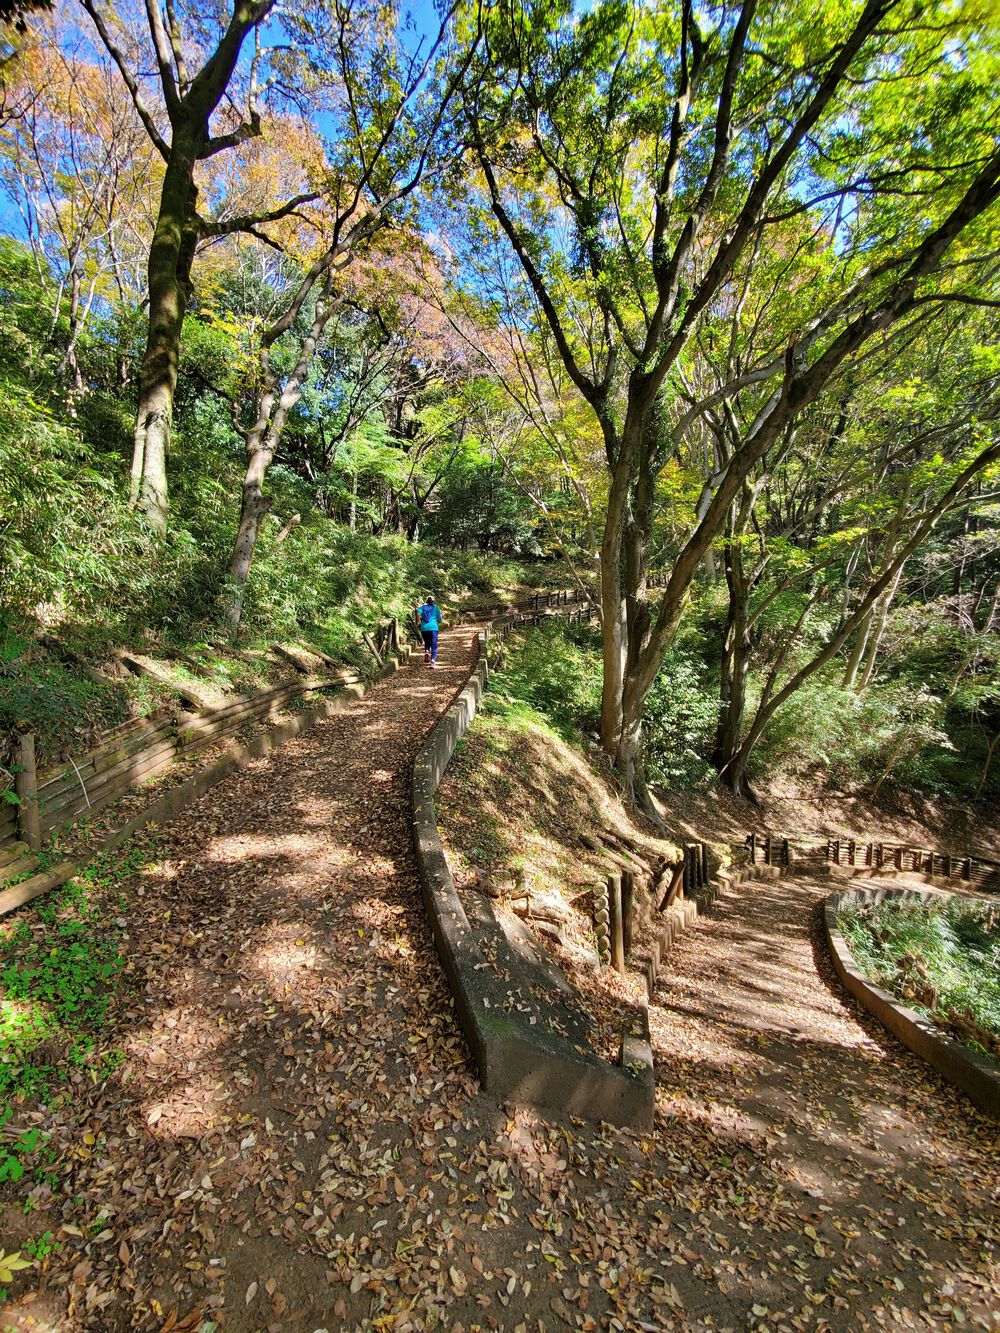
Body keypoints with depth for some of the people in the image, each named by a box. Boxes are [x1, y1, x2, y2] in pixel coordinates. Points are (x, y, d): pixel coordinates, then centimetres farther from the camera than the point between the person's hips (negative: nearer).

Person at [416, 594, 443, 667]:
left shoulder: (422, 607, 13)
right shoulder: (436, 608, 11)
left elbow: (418, 613, -9)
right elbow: (439, 619, 7)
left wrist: (418, 622, 2)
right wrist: (439, 623, 29)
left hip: (424, 628, 2)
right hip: (433, 628, -2)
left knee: (427, 643, 26)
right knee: (434, 646, -1)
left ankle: (426, 652, -2)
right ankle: (433, 660, -21)